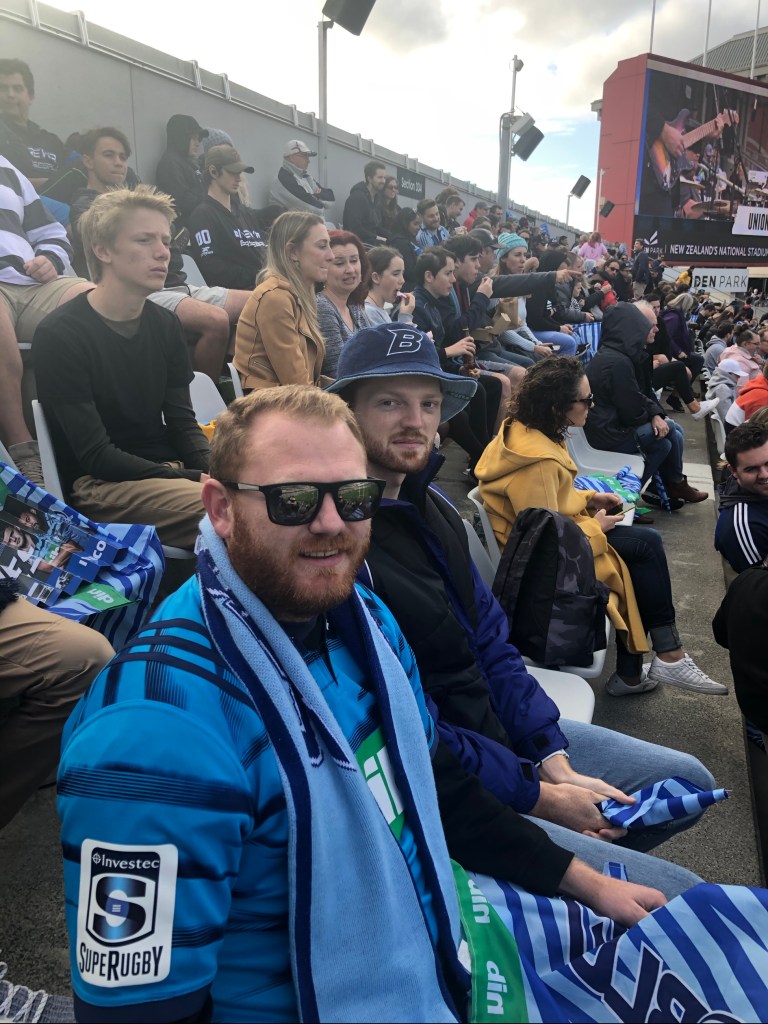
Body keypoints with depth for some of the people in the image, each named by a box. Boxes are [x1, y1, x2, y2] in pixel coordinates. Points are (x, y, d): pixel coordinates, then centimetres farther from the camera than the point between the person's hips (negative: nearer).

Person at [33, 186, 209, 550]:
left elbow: (182, 423, 8)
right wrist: (195, 479, -21)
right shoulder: (59, 335, -10)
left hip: (170, 468, 7)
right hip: (96, 484, -7)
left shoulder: (165, 325, 10)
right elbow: (95, 455, -14)